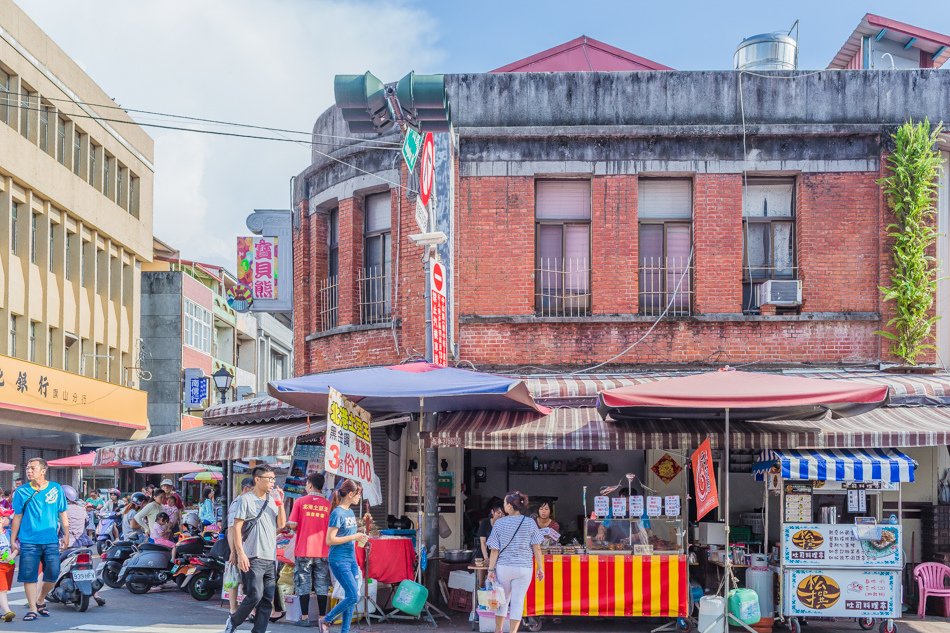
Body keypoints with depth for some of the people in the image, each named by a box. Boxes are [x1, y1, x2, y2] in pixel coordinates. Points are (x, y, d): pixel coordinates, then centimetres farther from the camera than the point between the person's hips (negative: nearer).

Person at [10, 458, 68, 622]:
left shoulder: (56, 489, 5)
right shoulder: (21, 491, 4)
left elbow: (63, 514, 10)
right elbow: (17, 517, 7)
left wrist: (66, 535, 5)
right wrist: (12, 540, 5)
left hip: (51, 541, 1)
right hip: (29, 541, -1)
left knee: (52, 575, 0)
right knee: (29, 576, -4)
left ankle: (39, 601, 23)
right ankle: (32, 608, 6)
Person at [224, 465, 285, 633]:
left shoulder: (273, 499, 13)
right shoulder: (246, 499, -4)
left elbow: (281, 524, 11)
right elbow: (236, 527, -7)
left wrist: (280, 504, -1)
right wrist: (240, 553, -14)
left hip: (271, 558, 6)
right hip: (253, 557, -6)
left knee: (268, 600, 3)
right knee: (255, 596, -12)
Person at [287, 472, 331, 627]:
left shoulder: (300, 502, -3)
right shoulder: (327, 504, 1)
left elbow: (292, 525, -7)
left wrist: (288, 524, 15)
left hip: (303, 550, -1)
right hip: (322, 551, 1)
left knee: (304, 584, 5)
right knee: (322, 585, 6)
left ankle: (305, 617, 4)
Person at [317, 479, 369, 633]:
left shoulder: (351, 512, 12)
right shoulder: (338, 513, -14)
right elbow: (330, 540, -19)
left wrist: (360, 538, 6)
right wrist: (354, 537, -17)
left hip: (351, 559, 8)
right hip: (339, 560, -8)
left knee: (351, 597, 6)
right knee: (353, 596, -10)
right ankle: (326, 620, 6)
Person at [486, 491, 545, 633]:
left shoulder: (499, 523, -5)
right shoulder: (530, 523, -3)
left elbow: (495, 550, -4)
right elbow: (537, 548, -3)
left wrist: (491, 569, 2)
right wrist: (540, 568, 4)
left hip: (503, 567, 1)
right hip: (524, 568, -1)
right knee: (518, 602, 4)